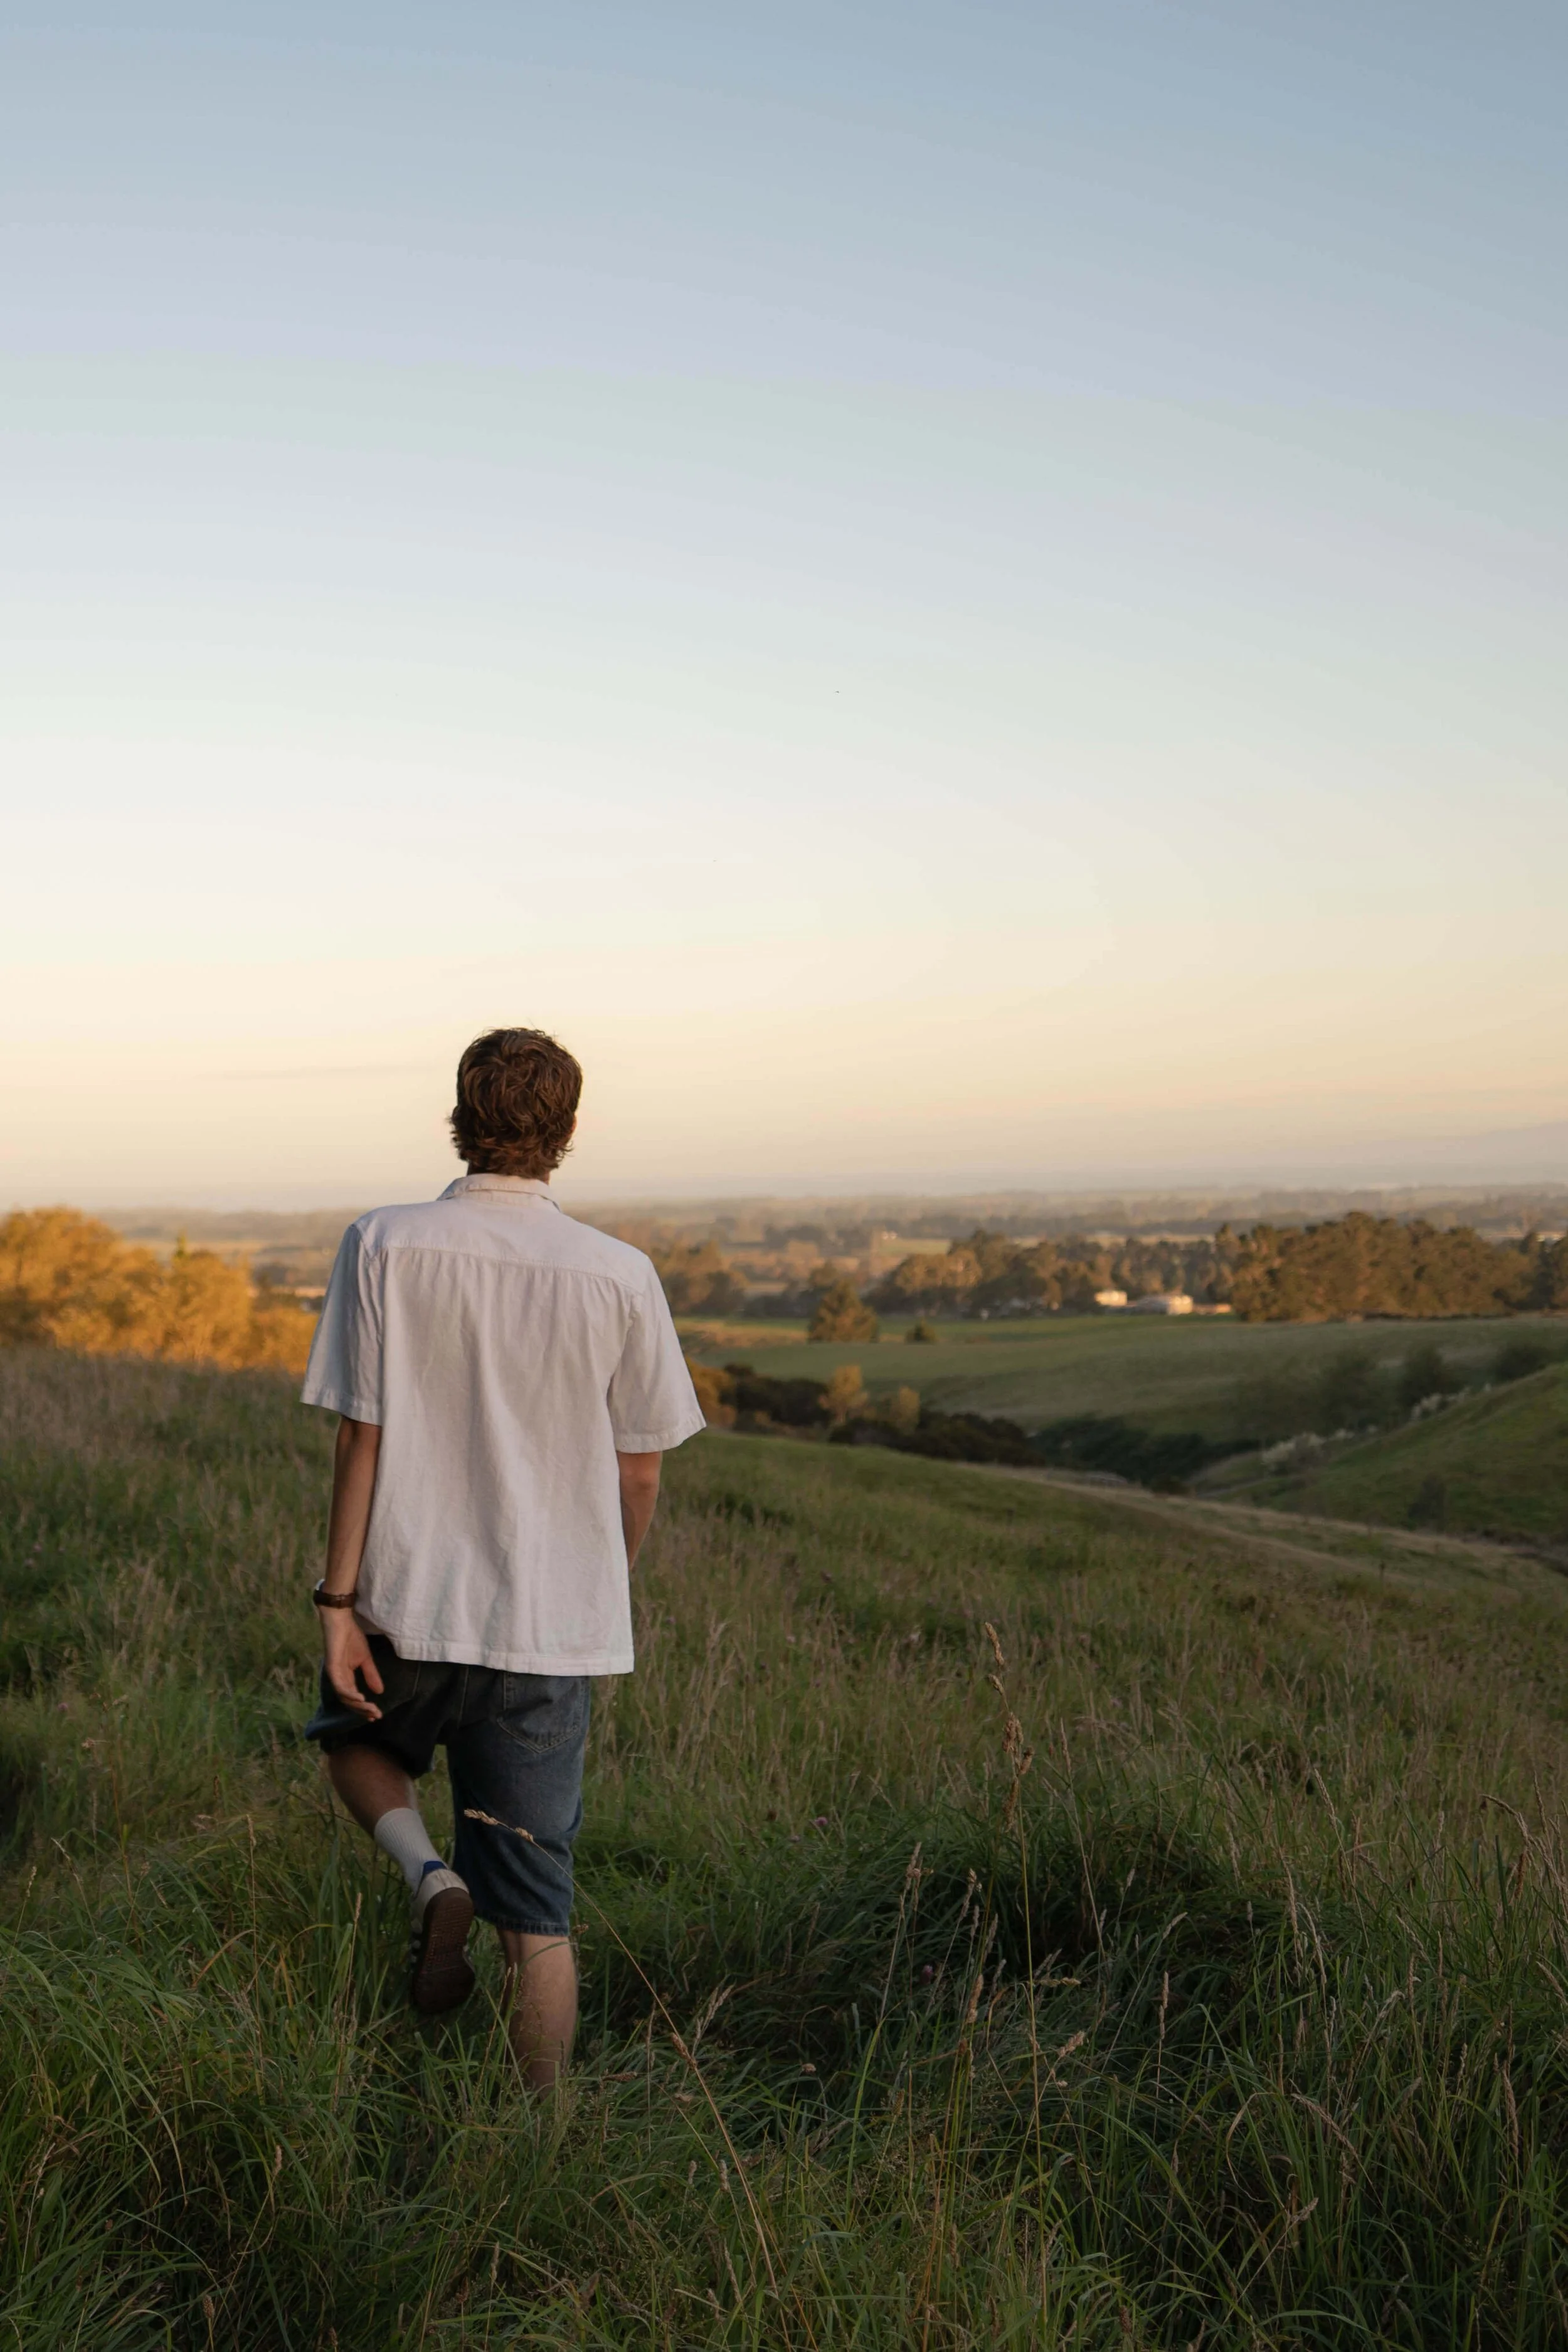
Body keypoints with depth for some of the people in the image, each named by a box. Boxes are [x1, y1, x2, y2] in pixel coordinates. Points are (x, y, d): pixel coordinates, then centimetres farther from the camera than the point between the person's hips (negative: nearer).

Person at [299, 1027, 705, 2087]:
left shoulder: (384, 1246, -7)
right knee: (538, 1918, 10)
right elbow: (639, 1473, 1)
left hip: (411, 1606, 0)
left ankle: (429, 1873, 4)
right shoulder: (620, 1275, -4)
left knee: (358, 1741, 31)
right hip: (554, 1623, 1)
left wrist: (340, 1601, -2)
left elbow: (362, 1438, -8)